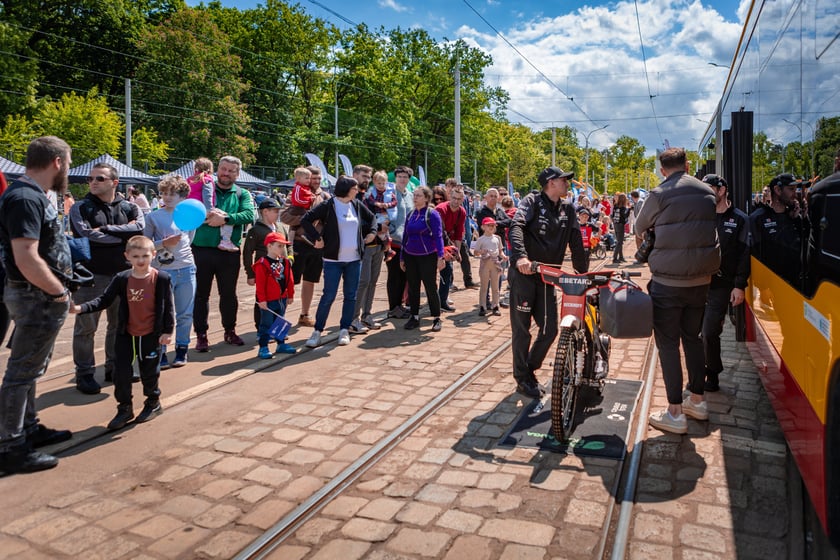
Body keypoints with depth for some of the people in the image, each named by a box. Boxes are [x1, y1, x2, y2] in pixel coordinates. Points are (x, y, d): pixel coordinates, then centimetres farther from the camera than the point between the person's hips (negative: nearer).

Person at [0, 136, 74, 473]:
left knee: (30, 368, 20)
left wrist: (59, 283, 14)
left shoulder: (32, 195, 11)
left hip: (40, 297, 10)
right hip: (36, 298, -10)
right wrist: (59, 292, -17)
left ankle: (29, 429, 34)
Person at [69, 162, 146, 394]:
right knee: (86, 327, 3)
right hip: (91, 275, -3)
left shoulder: (129, 207, 7)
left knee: (120, 324, 13)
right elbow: (86, 234, -17)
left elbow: (140, 227, -13)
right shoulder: (81, 208, 0)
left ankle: (115, 367, 28)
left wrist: (106, 230, -18)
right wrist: (124, 233, -11)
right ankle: (84, 373, 14)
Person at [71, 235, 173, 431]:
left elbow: (168, 307, -7)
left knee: (149, 371, 10)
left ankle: (153, 402, 34)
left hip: (151, 334, -2)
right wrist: (81, 308, -20)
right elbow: (104, 300, -5)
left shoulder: (161, 278, -12)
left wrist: (167, 331, -7)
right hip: (126, 333, 3)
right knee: (121, 372, 5)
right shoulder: (121, 279, -7)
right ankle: (125, 408, 23)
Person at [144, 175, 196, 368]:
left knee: (185, 314, 9)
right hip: (163, 271, -2)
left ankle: (182, 350, 21)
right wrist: (164, 243, -14)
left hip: (186, 269, 2)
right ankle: (160, 353, 11)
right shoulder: (154, 217, 0)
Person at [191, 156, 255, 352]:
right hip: (202, 249, -1)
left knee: (229, 294, 12)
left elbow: (249, 215, -11)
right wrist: (208, 214, -19)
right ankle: (201, 334, 15)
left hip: (229, 252, 1)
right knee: (200, 294, 5)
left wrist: (225, 218, -21)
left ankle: (230, 331, 27)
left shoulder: (242, 194, 7)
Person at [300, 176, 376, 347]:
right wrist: (316, 238, -12)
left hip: (354, 259, 5)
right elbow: (306, 220, -11)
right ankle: (317, 331, 7)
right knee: (329, 296, -5)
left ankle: (344, 330, 18)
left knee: (351, 295, 7)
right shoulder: (328, 206, -9)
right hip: (333, 259, -5)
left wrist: (371, 232, 12)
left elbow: (371, 217, 25)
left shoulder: (357, 205, 8)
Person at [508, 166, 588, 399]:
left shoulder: (567, 209, 11)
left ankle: (529, 370, 25)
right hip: (523, 273, -5)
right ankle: (522, 379, 16)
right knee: (522, 330, 2)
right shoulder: (532, 201, -6)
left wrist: (584, 272, 9)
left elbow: (576, 242, 12)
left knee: (550, 330, 4)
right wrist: (520, 256, -38)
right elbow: (516, 226, -22)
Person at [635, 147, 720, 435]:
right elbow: (711, 227, 18)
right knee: (693, 336, 19)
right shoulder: (707, 191, 7)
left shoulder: (660, 194, -10)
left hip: (668, 281, -6)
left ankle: (675, 413, 4)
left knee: (668, 343, 1)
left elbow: (640, 227, 5)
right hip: (701, 278, 6)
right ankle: (697, 400, 29)